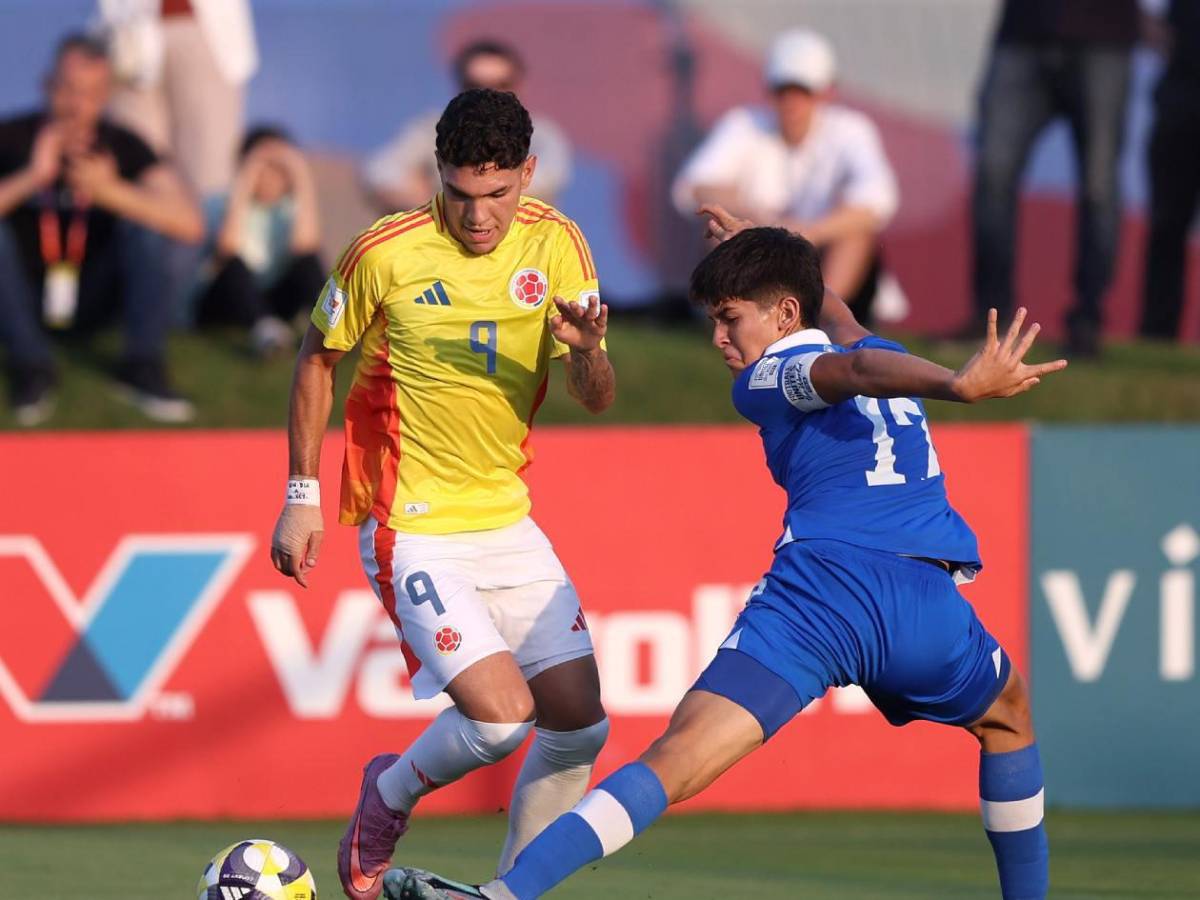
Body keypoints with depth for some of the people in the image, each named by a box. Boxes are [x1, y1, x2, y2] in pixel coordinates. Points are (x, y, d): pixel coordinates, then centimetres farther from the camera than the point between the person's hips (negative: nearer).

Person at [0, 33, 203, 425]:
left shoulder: (122, 146, -11)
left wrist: (111, 191, -39)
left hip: (89, 302, 1)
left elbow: (190, 224, -25)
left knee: (142, 216, -22)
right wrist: (32, 178, -40)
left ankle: (143, 369, -19)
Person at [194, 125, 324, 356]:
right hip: (223, 304, -3)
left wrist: (303, 182, -16)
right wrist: (243, 189, -22)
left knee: (308, 260, -20)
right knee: (235, 265, -34)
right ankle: (262, 328, -64)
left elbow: (305, 245, -19)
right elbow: (228, 250, -25)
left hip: (271, 303, 3)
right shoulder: (220, 206, -4)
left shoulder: (292, 208, 4)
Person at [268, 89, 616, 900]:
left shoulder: (554, 243, -1)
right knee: (500, 716, -19)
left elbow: (597, 399, -1)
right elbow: (318, 359, 3)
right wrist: (302, 496, 1)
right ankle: (389, 798, 12)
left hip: (507, 522, 5)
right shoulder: (386, 253, -12)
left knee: (580, 725, 0)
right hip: (412, 528, -5)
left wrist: (589, 353, -25)